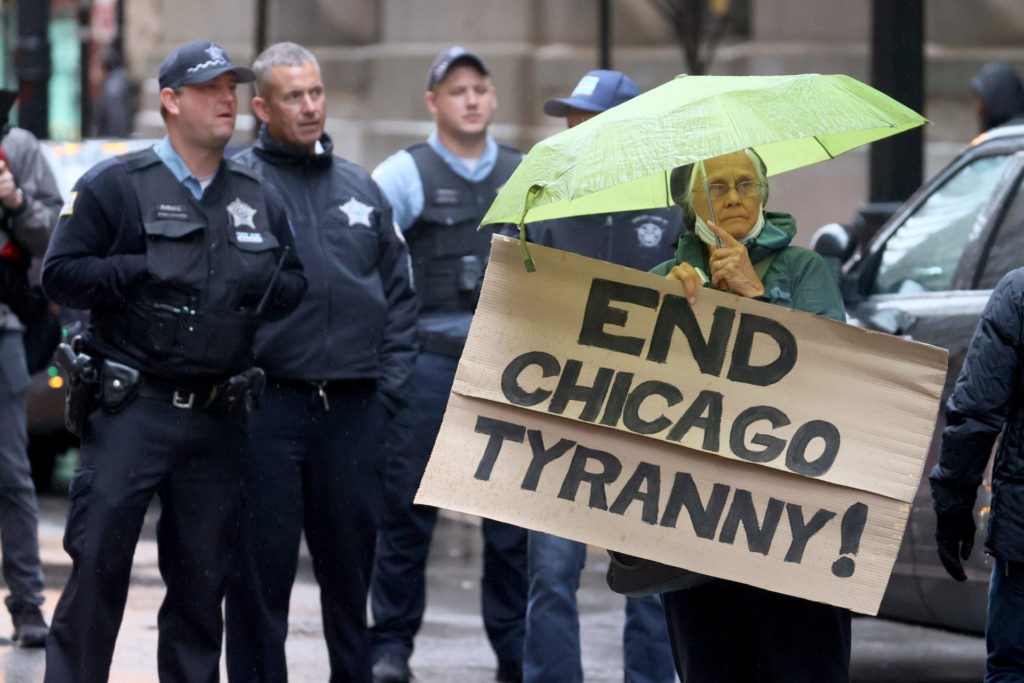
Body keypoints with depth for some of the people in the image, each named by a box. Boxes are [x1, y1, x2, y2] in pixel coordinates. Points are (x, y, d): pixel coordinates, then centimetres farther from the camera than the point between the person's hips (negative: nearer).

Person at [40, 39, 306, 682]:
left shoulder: (260, 199, 13)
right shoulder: (115, 185, -1)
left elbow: (295, 283, 19)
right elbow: (61, 272, -5)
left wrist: (261, 288, -2)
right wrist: (140, 273, -14)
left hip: (219, 415, 4)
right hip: (129, 411, -4)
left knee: (203, 578, 8)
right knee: (98, 564, -7)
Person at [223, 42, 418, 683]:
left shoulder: (362, 190, 13)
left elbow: (400, 295, 17)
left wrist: (389, 385, 8)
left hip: (353, 408, 4)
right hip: (268, 407, -4)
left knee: (351, 569, 10)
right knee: (262, 573, -1)